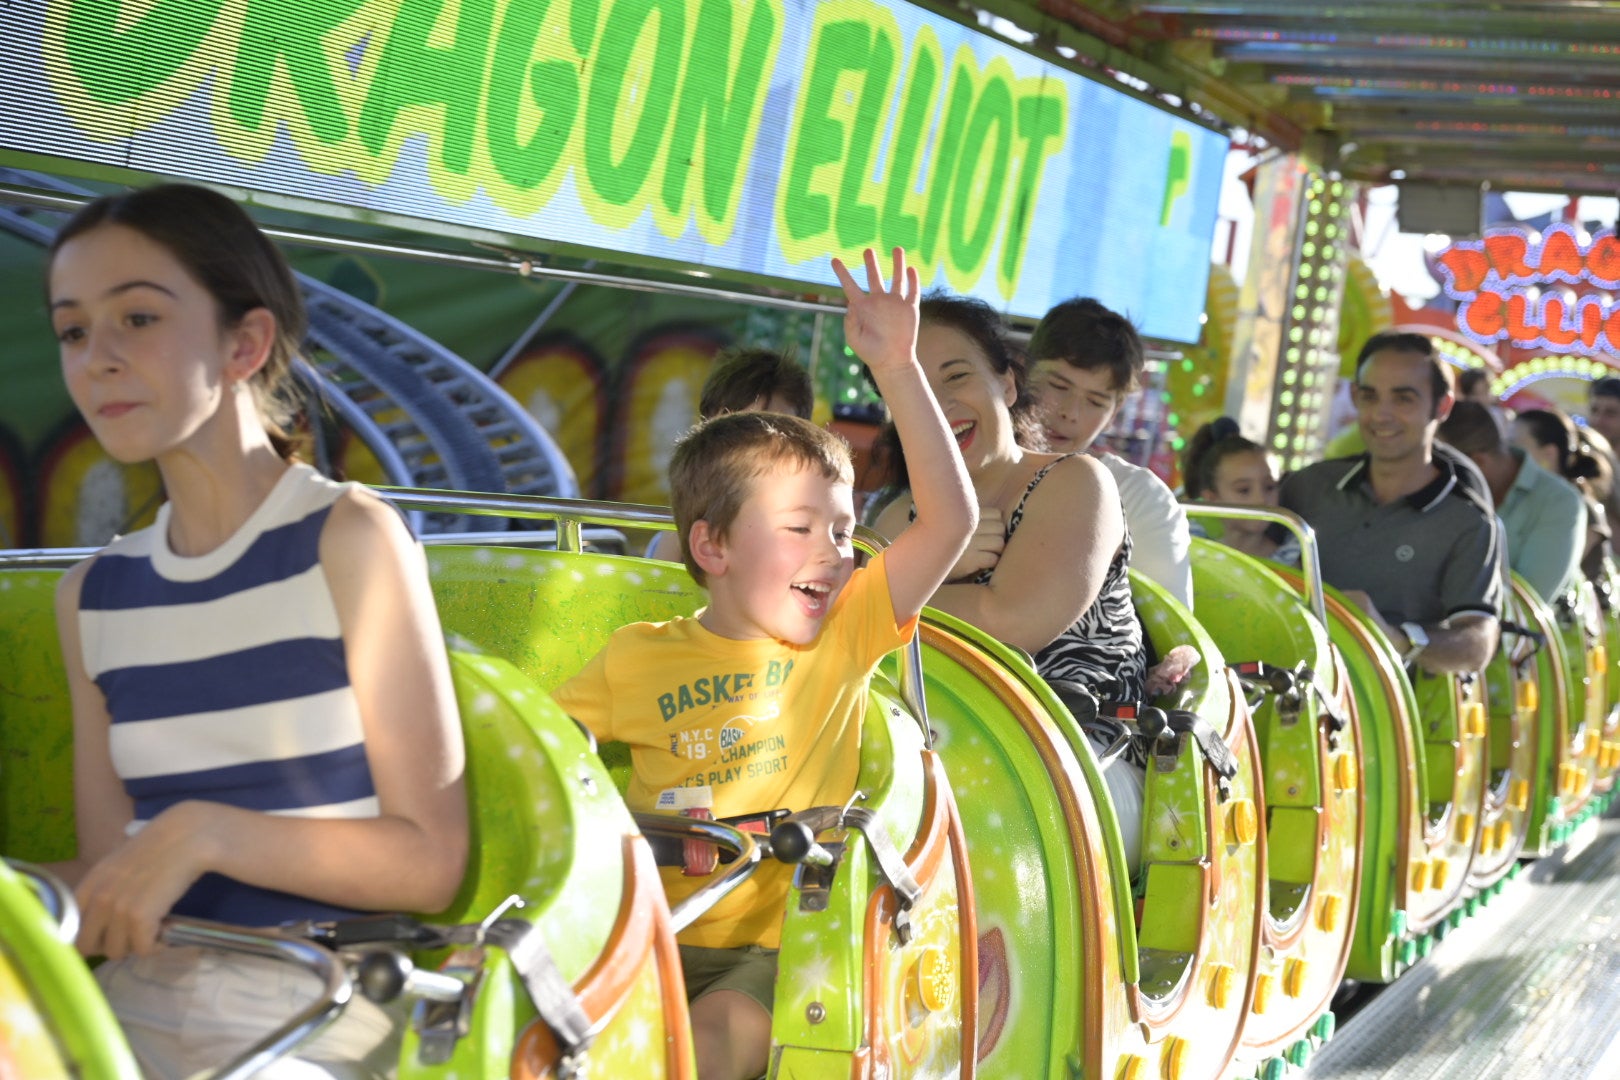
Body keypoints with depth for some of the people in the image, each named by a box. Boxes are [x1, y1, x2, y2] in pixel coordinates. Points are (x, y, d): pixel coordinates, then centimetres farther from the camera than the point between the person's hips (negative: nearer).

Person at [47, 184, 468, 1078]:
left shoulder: (350, 540, -6)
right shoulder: (93, 596, 10)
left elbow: (429, 861, -8)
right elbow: (109, 866, 9)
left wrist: (207, 833, -19)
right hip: (140, 997, 4)